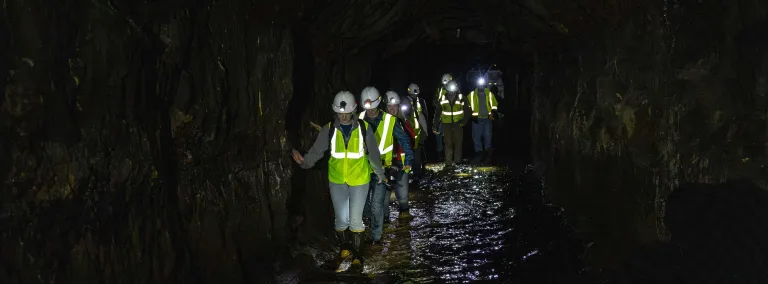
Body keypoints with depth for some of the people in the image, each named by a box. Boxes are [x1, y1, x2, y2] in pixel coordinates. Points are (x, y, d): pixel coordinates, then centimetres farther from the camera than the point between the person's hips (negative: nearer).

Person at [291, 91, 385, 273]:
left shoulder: (364, 128, -7)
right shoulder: (329, 129, -5)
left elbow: (373, 154, 3)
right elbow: (316, 151, -11)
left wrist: (380, 174, 14)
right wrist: (304, 161, -30)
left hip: (359, 181, -1)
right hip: (337, 181, 2)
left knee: (355, 220, 0)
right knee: (341, 219, 11)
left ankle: (357, 256, 15)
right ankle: (344, 249, 35)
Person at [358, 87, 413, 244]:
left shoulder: (389, 120, -8)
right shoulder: (359, 119, -3)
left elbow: (403, 139, 2)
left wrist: (408, 160, 1)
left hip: (381, 168, -3)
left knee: (377, 203, -9)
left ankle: (376, 236, 3)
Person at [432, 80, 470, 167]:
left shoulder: (461, 98, -8)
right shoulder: (442, 99, -6)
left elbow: (467, 111, 1)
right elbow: (438, 112, 1)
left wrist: (463, 121, -10)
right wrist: (435, 124, -3)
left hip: (458, 123, 0)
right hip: (447, 124, 0)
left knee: (458, 142, 7)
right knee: (448, 143, -2)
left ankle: (457, 161, 17)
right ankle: (448, 162, 0)